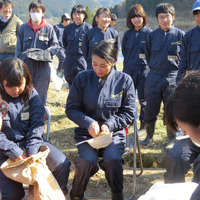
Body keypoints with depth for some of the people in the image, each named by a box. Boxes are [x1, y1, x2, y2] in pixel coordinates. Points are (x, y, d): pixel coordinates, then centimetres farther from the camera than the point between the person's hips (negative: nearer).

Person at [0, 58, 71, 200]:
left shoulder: (31, 94, 0)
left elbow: (37, 125, -2)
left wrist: (32, 151, -16)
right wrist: (14, 152, -20)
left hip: (32, 143, 3)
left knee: (62, 165, -18)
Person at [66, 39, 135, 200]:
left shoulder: (124, 80, -2)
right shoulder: (82, 78, -1)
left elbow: (128, 113, 2)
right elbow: (71, 109, 2)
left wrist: (109, 124, -14)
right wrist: (89, 123, -15)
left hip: (114, 133, 0)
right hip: (87, 133, 0)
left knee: (112, 159, -29)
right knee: (87, 160, -28)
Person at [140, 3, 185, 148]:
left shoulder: (180, 35, -1)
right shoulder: (152, 35, 6)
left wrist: (179, 73, 5)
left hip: (172, 79, -2)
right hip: (153, 78, 3)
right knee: (150, 109, 7)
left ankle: (172, 139, 19)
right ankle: (149, 136, 24)